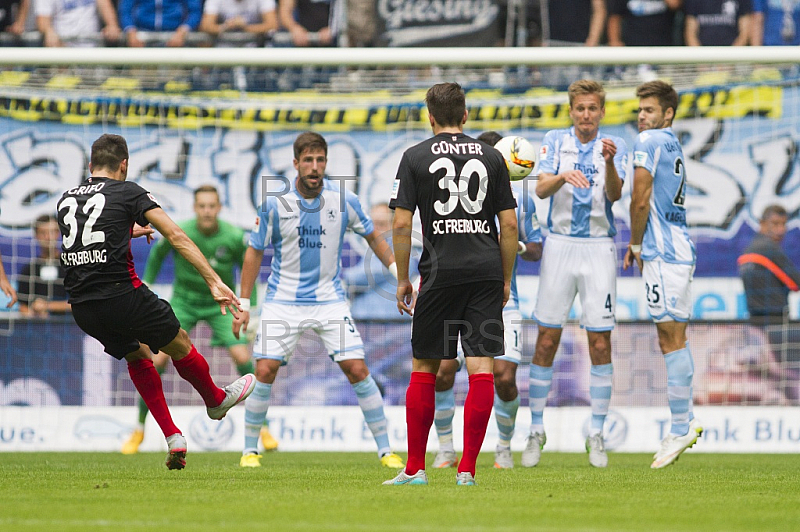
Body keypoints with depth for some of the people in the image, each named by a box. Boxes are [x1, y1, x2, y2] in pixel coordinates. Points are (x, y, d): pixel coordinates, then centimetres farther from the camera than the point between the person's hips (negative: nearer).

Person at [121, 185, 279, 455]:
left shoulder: (234, 237, -19)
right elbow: (158, 253, 4)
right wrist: (146, 284, 6)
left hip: (220, 303, 0)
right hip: (184, 301, 0)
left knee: (242, 358, -18)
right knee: (158, 360, -13)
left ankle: (262, 428, -2)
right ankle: (138, 430, 4)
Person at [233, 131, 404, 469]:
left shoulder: (343, 200, -7)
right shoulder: (274, 203, -9)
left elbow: (372, 237, 9)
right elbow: (255, 251, 1)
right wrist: (243, 304, 1)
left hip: (329, 299, 0)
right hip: (283, 300, 0)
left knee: (357, 369, -10)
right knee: (265, 371, -10)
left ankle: (386, 451, -1)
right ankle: (250, 450, 8)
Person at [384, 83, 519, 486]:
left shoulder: (415, 157, 3)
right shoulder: (491, 156, 8)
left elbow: (401, 224, -3)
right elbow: (509, 225, 6)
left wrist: (403, 280, 6)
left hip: (440, 272, -1)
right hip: (487, 271, 1)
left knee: (424, 370, 9)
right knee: (481, 369, -2)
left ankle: (415, 468, 12)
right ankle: (467, 469, -7)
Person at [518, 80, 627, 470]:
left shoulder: (615, 146, 3)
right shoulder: (555, 141, 4)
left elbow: (614, 194, -12)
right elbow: (541, 189, -9)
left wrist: (609, 162, -31)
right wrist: (563, 176, -30)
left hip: (599, 249, 0)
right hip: (560, 245, 0)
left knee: (600, 343, -1)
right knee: (546, 341, 0)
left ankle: (596, 435, 6)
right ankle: (536, 430, 10)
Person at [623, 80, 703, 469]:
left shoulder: (648, 141, -9)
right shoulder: (673, 146, 18)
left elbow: (640, 200, -14)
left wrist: (635, 244, -2)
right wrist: (639, 245, 17)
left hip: (663, 252, -9)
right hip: (680, 248, 9)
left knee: (672, 338, -8)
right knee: (672, 339, 13)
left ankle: (680, 429, -8)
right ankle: (685, 422, 15)